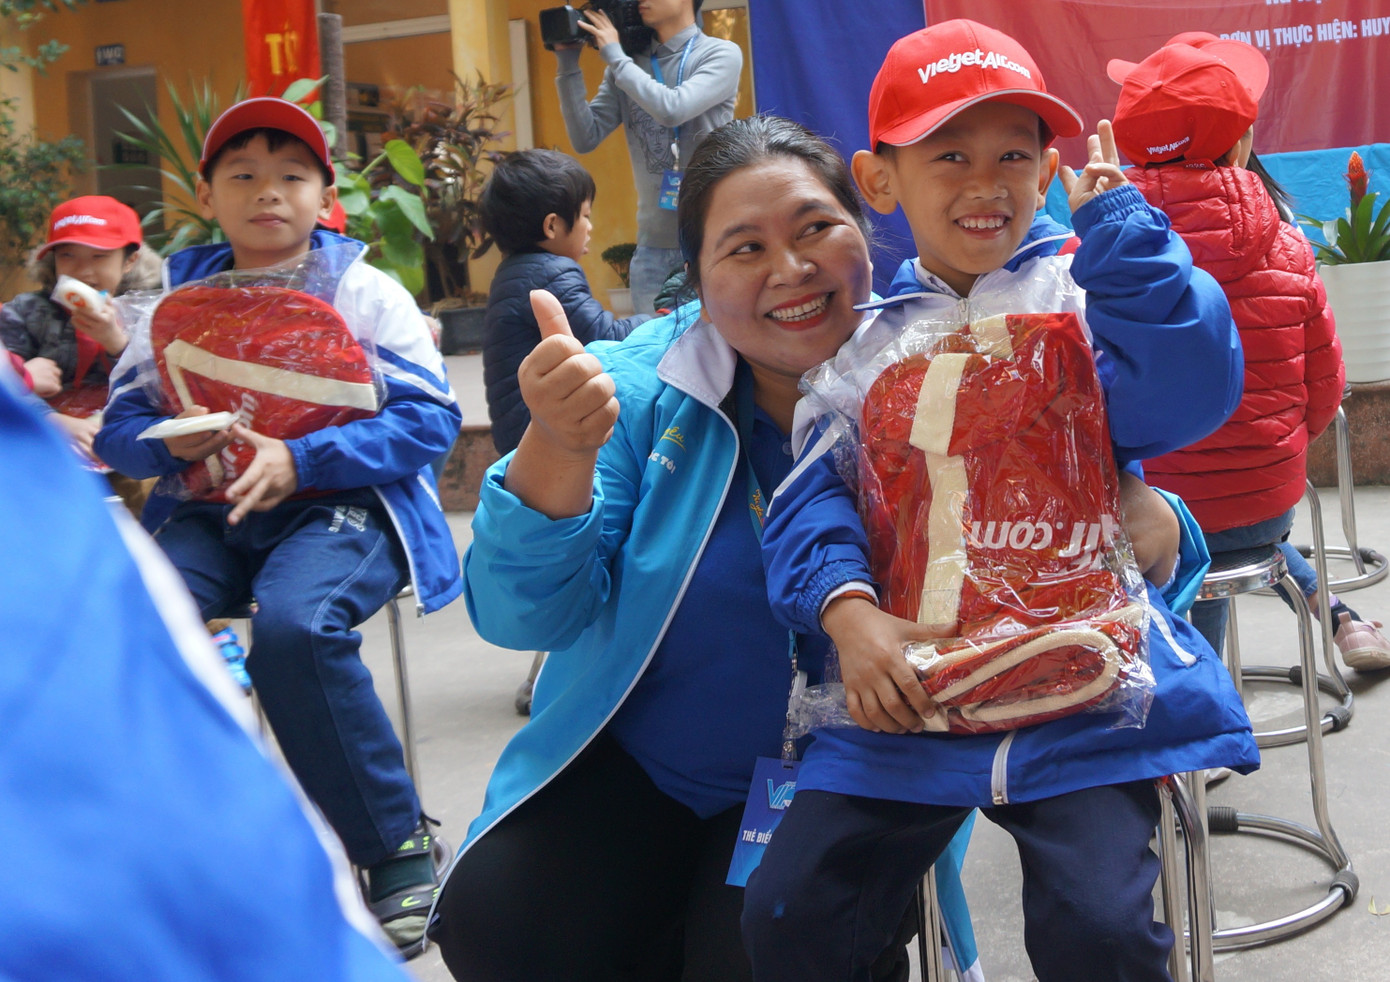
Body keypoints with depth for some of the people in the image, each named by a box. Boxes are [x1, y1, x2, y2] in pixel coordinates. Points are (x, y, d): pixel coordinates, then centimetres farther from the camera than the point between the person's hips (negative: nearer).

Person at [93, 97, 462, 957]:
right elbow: (119, 423, 12)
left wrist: (298, 460, -18)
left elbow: (430, 418, -8)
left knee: (295, 622, -35)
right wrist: (171, 442, -13)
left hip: (340, 506, -4)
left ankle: (398, 844, -16)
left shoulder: (364, 292, 2)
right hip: (217, 511, 4)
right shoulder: (181, 298, 13)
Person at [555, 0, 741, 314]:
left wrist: (614, 56, -9)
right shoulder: (627, 66, 9)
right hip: (653, 246, 4)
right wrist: (568, 66, -3)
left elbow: (672, 110, -19)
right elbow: (585, 139, 4)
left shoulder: (722, 54, -3)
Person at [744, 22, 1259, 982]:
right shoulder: (866, 336, 10)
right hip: (908, 691, 3)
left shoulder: (1085, 294, 4)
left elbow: (1188, 392, -15)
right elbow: (815, 491, 1)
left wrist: (1113, 218, -11)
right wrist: (847, 609, -18)